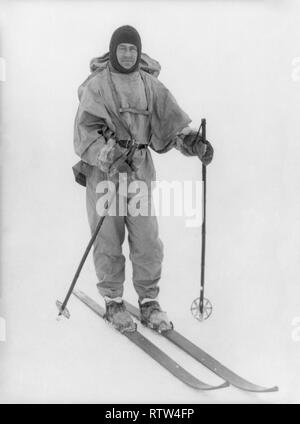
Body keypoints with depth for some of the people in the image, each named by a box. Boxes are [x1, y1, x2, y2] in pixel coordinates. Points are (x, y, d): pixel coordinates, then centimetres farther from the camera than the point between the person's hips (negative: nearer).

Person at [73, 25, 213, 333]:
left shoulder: (150, 84, 9)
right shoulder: (97, 84, -2)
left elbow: (170, 117, 3)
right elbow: (85, 129, -9)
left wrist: (192, 139, -15)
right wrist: (108, 155, -24)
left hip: (140, 172, 3)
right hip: (103, 172, -3)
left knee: (148, 240, 3)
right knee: (108, 241, 4)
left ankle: (149, 302, 19)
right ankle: (113, 302, 21)